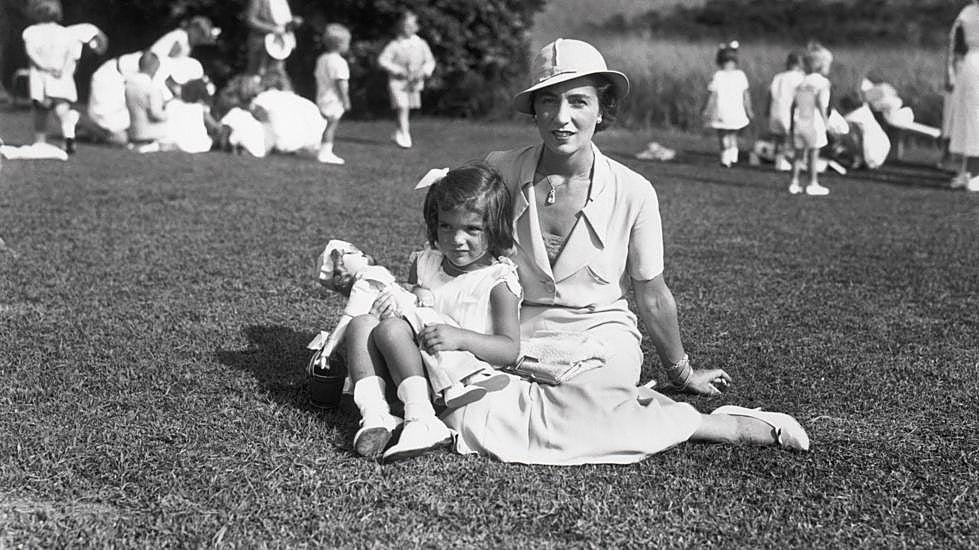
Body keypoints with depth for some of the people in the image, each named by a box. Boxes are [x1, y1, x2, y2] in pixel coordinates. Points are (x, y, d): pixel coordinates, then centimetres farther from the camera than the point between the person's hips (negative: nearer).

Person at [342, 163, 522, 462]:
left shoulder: (498, 279, -5)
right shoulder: (424, 264, 14)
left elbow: (510, 349, -10)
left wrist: (459, 337, -25)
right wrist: (393, 304, -1)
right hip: (409, 374, 7)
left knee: (391, 330, -25)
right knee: (361, 323, -12)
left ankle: (421, 420, -37)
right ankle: (374, 415, -29)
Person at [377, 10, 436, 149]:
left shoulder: (421, 44, 2)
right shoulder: (395, 45, -8)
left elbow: (430, 61, 8)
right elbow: (383, 60, -10)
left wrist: (424, 71, -12)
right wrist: (398, 70, -20)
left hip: (414, 82, 4)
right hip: (398, 81, -4)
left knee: (407, 109, 13)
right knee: (402, 108, -16)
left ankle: (399, 133, 33)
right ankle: (405, 136, -11)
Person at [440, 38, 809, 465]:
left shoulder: (632, 193, -11)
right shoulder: (499, 172, -7)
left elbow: (652, 297, 4)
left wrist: (682, 373, 14)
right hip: (516, 335, 3)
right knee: (462, 411, -22)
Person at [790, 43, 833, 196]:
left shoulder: (802, 82, 12)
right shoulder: (822, 81, -6)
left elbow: (794, 104, 9)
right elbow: (820, 102, -17)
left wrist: (792, 123, 15)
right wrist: (825, 120, -11)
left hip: (799, 121, 5)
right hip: (814, 122, -5)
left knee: (799, 153, 13)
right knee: (814, 154, 3)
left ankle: (794, 183, 14)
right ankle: (813, 184, 7)